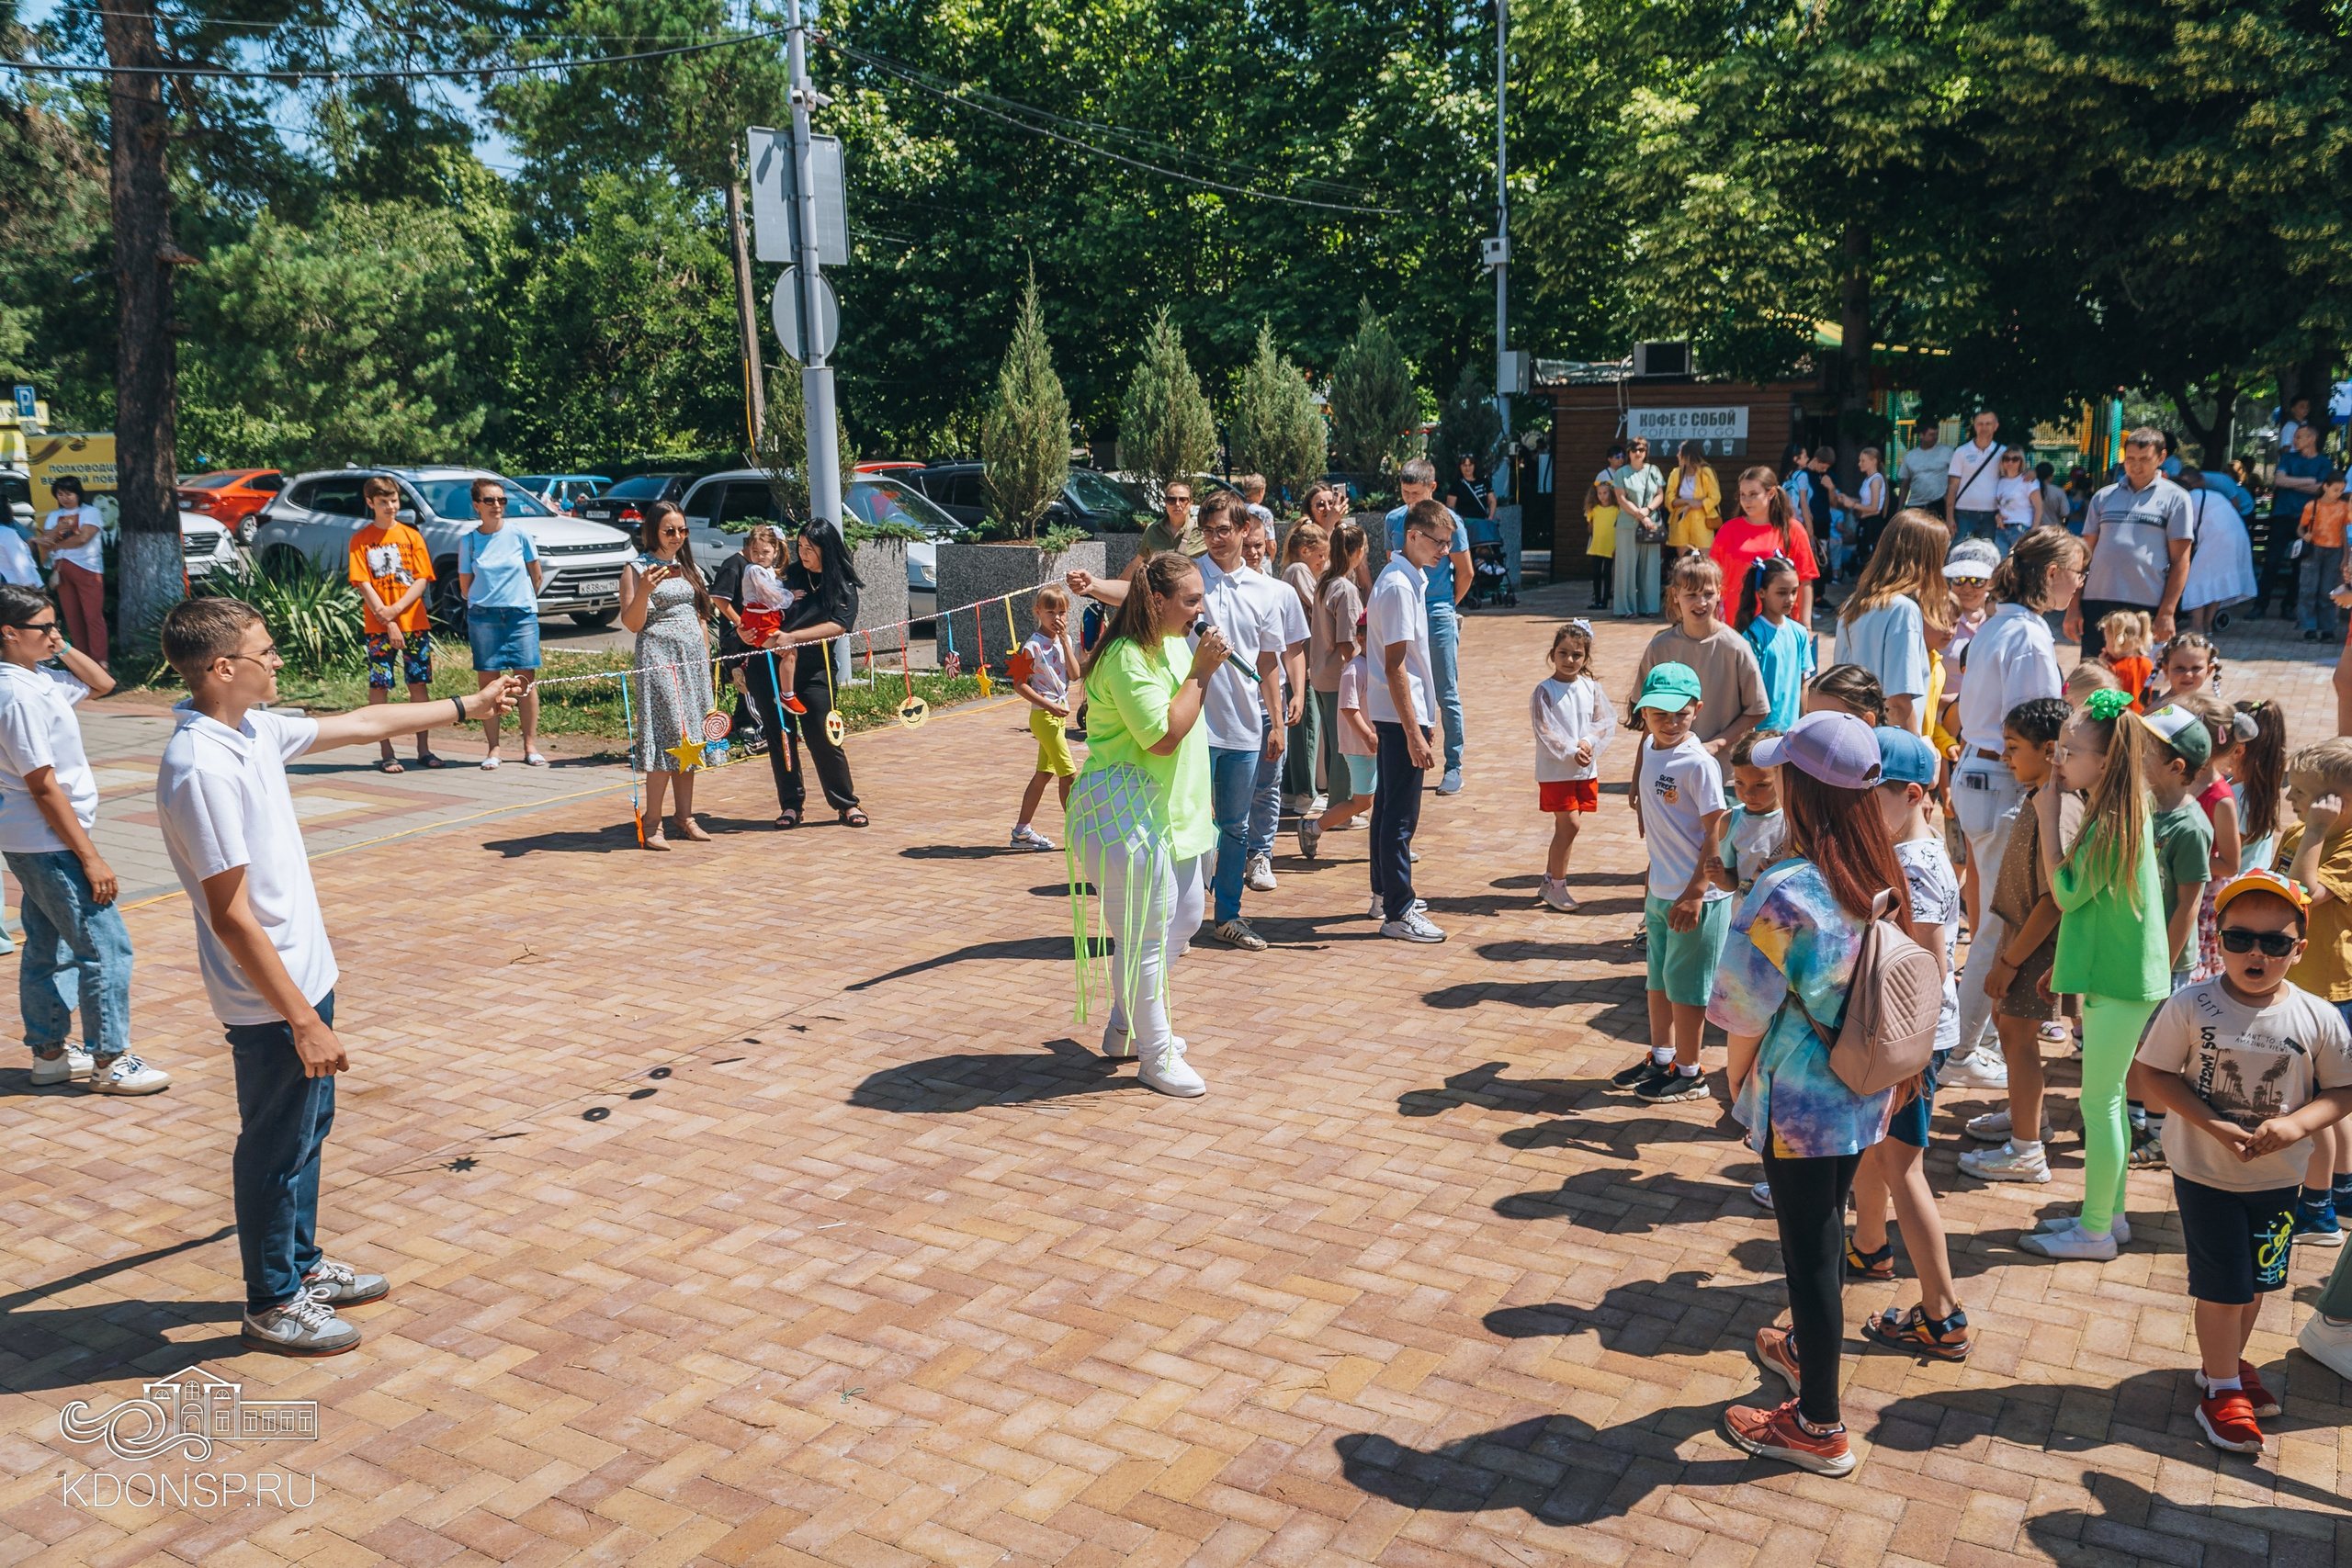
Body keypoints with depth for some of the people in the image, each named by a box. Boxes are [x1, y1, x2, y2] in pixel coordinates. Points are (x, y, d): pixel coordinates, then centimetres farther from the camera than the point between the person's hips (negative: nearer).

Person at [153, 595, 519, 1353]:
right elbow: (230, 916, -26)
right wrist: (302, 1020, -23)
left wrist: (468, 706, 27)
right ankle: (273, 1306, 24)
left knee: (308, 1128, 22)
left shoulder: (255, 731, 2)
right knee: (276, 1148, 7)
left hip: (304, 976, 9)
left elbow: (359, 725, 19)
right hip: (271, 1003, -9)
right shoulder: (200, 769, -26)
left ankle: (303, 1264, 40)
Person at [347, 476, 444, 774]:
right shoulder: (360, 540, 4)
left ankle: (424, 749, 10)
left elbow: (422, 580, 1)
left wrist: (396, 609, -13)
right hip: (377, 627, -1)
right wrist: (387, 622, -13)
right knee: (379, 687, -1)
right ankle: (386, 754, 3)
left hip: (415, 623, 2)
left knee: (419, 684, 3)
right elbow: (364, 585, -4)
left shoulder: (411, 536, 8)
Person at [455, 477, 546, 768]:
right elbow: (465, 586, 10)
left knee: (526, 680, -2)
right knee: (488, 681, 1)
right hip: (483, 617, 0)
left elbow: (537, 575, 10)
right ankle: (492, 748, 6)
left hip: (521, 615, 0)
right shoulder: (468, 541, 1)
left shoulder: (519, 535, 0)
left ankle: (531, 746, 5)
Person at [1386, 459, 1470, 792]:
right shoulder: (1394, 520, 7)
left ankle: (1454, 768, 7)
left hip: (1438, 618, -4)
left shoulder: (1448, 520, -4)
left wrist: (1446, 605, 10)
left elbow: (1465, 572, 3)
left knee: (1447, 695, 0)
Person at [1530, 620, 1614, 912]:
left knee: (1566, 826, 10)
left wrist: (1588, 743, -15)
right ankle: (1557, 886, 4)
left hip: (1586, 768, 5)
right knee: (1569, 824, -8)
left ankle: (1549, 882, 24)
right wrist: (1571, 752, -20)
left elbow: (1602, 723, 4)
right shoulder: (1544, 691, -8)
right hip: (1555, 770, -5)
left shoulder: (1591, 688, 5)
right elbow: (1544, 731, -12)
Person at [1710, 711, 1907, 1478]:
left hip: (1803, 1102, -7)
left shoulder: (1788, 892, -27)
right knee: (1825, 1226, 27)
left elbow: (1746, 1012, -18)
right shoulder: (1883, 875, -5)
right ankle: (1807, 1346, 51)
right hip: (1865, 1093, 7)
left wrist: (1736, 1079, 0)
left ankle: (1818, 1428, 23)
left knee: (1810, 1249, 7)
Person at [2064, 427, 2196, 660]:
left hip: (2146, 606, -3)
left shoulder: (2175, 498, 5)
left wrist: (2166, 612, -9)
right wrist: (2073, 606, 5)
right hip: (2096, 603, 3)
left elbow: (2180, 561, 0)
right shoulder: (2104, 496, 12)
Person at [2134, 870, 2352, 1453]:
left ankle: (2226, 1360, 42)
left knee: (2259, 1278, 18)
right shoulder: (2191, 1006, -16)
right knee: (2222, 1284, 3)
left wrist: (2295, 1125, -21)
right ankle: (2222, 1387, 21)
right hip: (2204, 1172, -3)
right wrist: (2213, 1126, -22)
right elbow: (2156, 1072, -11)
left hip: (2276, 1179, 3)